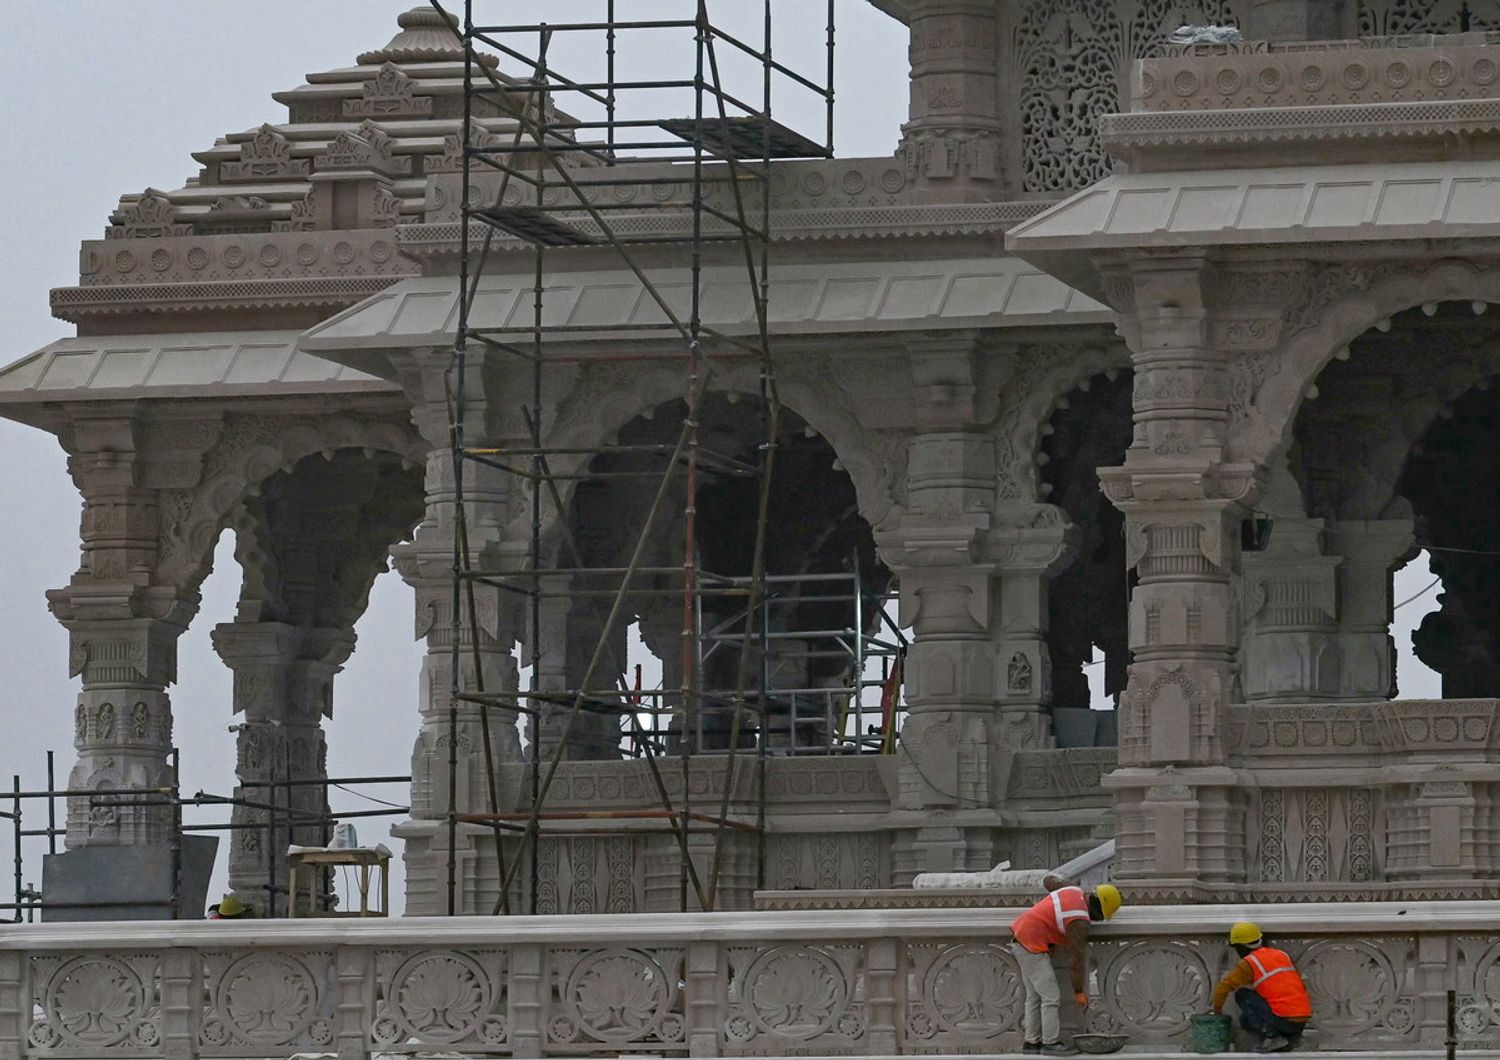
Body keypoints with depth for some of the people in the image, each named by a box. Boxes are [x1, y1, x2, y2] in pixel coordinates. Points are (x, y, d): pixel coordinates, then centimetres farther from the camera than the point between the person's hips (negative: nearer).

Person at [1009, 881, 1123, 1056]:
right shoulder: (1079, 922, -19)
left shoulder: (1075, 891, 3)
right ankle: (1051, 1043, -3)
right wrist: (1079, 992, -4)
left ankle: (1032, 1042, 17)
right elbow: (1078, 960, -14)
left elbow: (1049, 880, 24)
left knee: (1034, 996, 14)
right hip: (1032, 944, -10)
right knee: (1051, 995, -6)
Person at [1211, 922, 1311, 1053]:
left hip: (1282, 1020, -7)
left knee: (1242, 994, 5)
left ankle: (1271, 1036, -5)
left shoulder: (1249, 963, -3)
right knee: (1246, 1019, 23)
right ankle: (1291, 1037, 12)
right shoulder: (1282, 955, 17)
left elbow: (1223, 987, -4)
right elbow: (1302, 987, 23)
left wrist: (1217, 1009, 16)